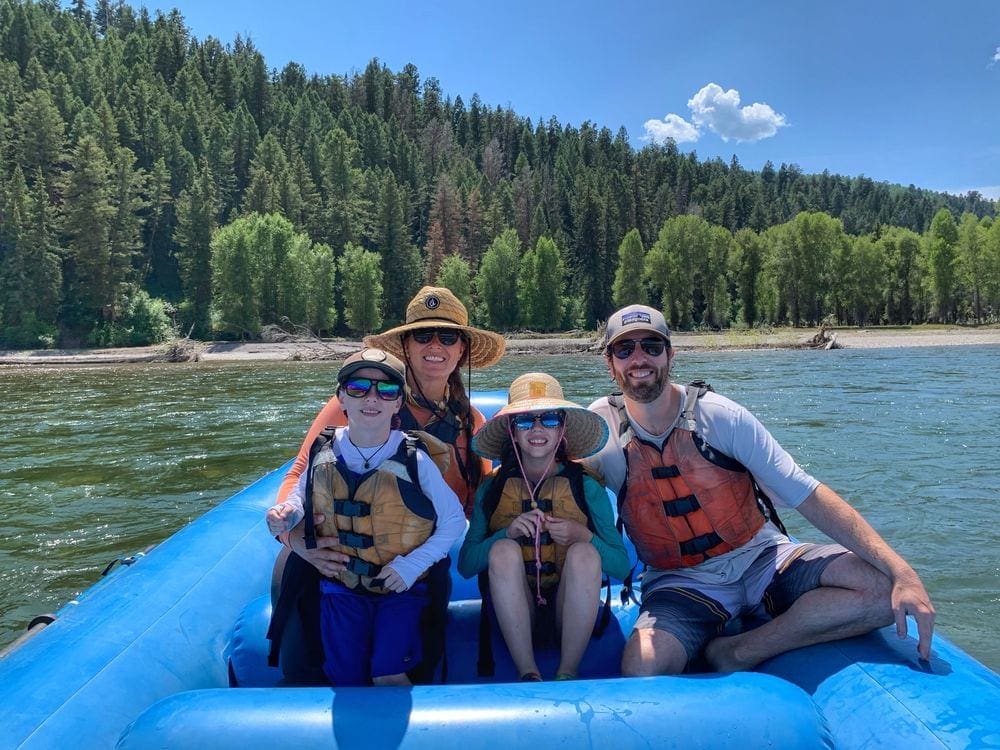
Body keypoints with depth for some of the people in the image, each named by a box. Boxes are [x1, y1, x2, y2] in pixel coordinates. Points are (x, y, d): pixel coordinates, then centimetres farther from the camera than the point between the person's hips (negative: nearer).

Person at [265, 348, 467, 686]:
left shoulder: (416, 462, -15)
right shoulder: (324, 455, -5)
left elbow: (454, 521, -6)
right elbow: (301, 497, 15)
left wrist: (412, 564, -15)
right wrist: (287, 514, -9)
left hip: (401, 588, -3)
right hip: (341, 586, 3)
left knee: (388, 675, -15)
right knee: (345, 680, -1)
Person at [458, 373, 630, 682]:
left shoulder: (587, 487, 0)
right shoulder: (493, 488, 2)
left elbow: (621, 567, -2)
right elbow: (465, 565, -3)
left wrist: (582, 535, -20)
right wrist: (508, 532, -20)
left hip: (571, 609, 0)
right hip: (512, 610, 1)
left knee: (584, 552, -29)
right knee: (503, 549, -28)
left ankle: (567, 674, -22)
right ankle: (528, 674, -25)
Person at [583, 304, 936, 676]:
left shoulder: (719, 415, -11)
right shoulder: (602, 424, -6)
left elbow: (810, 497, -13)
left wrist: (902, 572, -21)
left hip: (763, 560, 3)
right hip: (680, 583, -2)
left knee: (883, 586, -22)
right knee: (640, 672, -33)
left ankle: (737, 653, -13)